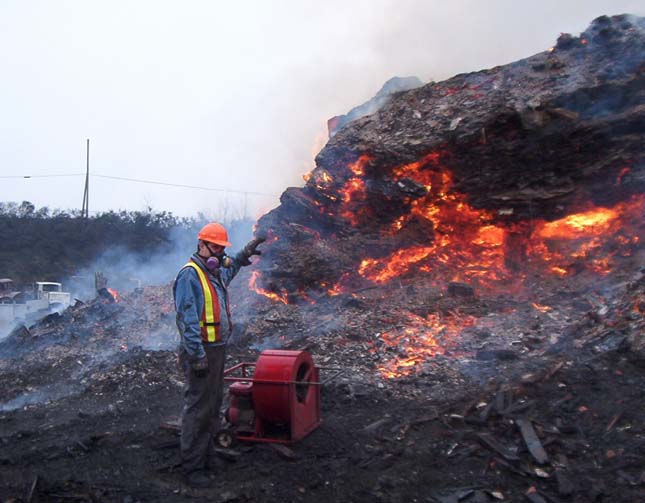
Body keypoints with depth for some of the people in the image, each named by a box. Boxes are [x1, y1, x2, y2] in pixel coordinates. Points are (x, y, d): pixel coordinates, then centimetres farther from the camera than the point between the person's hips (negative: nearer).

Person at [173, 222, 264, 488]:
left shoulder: (215, 272, 12)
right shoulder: (190, 275, -16)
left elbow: (229, 270, 40)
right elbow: (187, 319, -22)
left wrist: (243, 255, 29)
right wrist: (197, 355, -24)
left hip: (217, 349, 10)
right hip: (201, 352, -10)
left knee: (213, 406, 18)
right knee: (198, 408, -4)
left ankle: (207, 455, 31)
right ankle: (192, 466, 7)